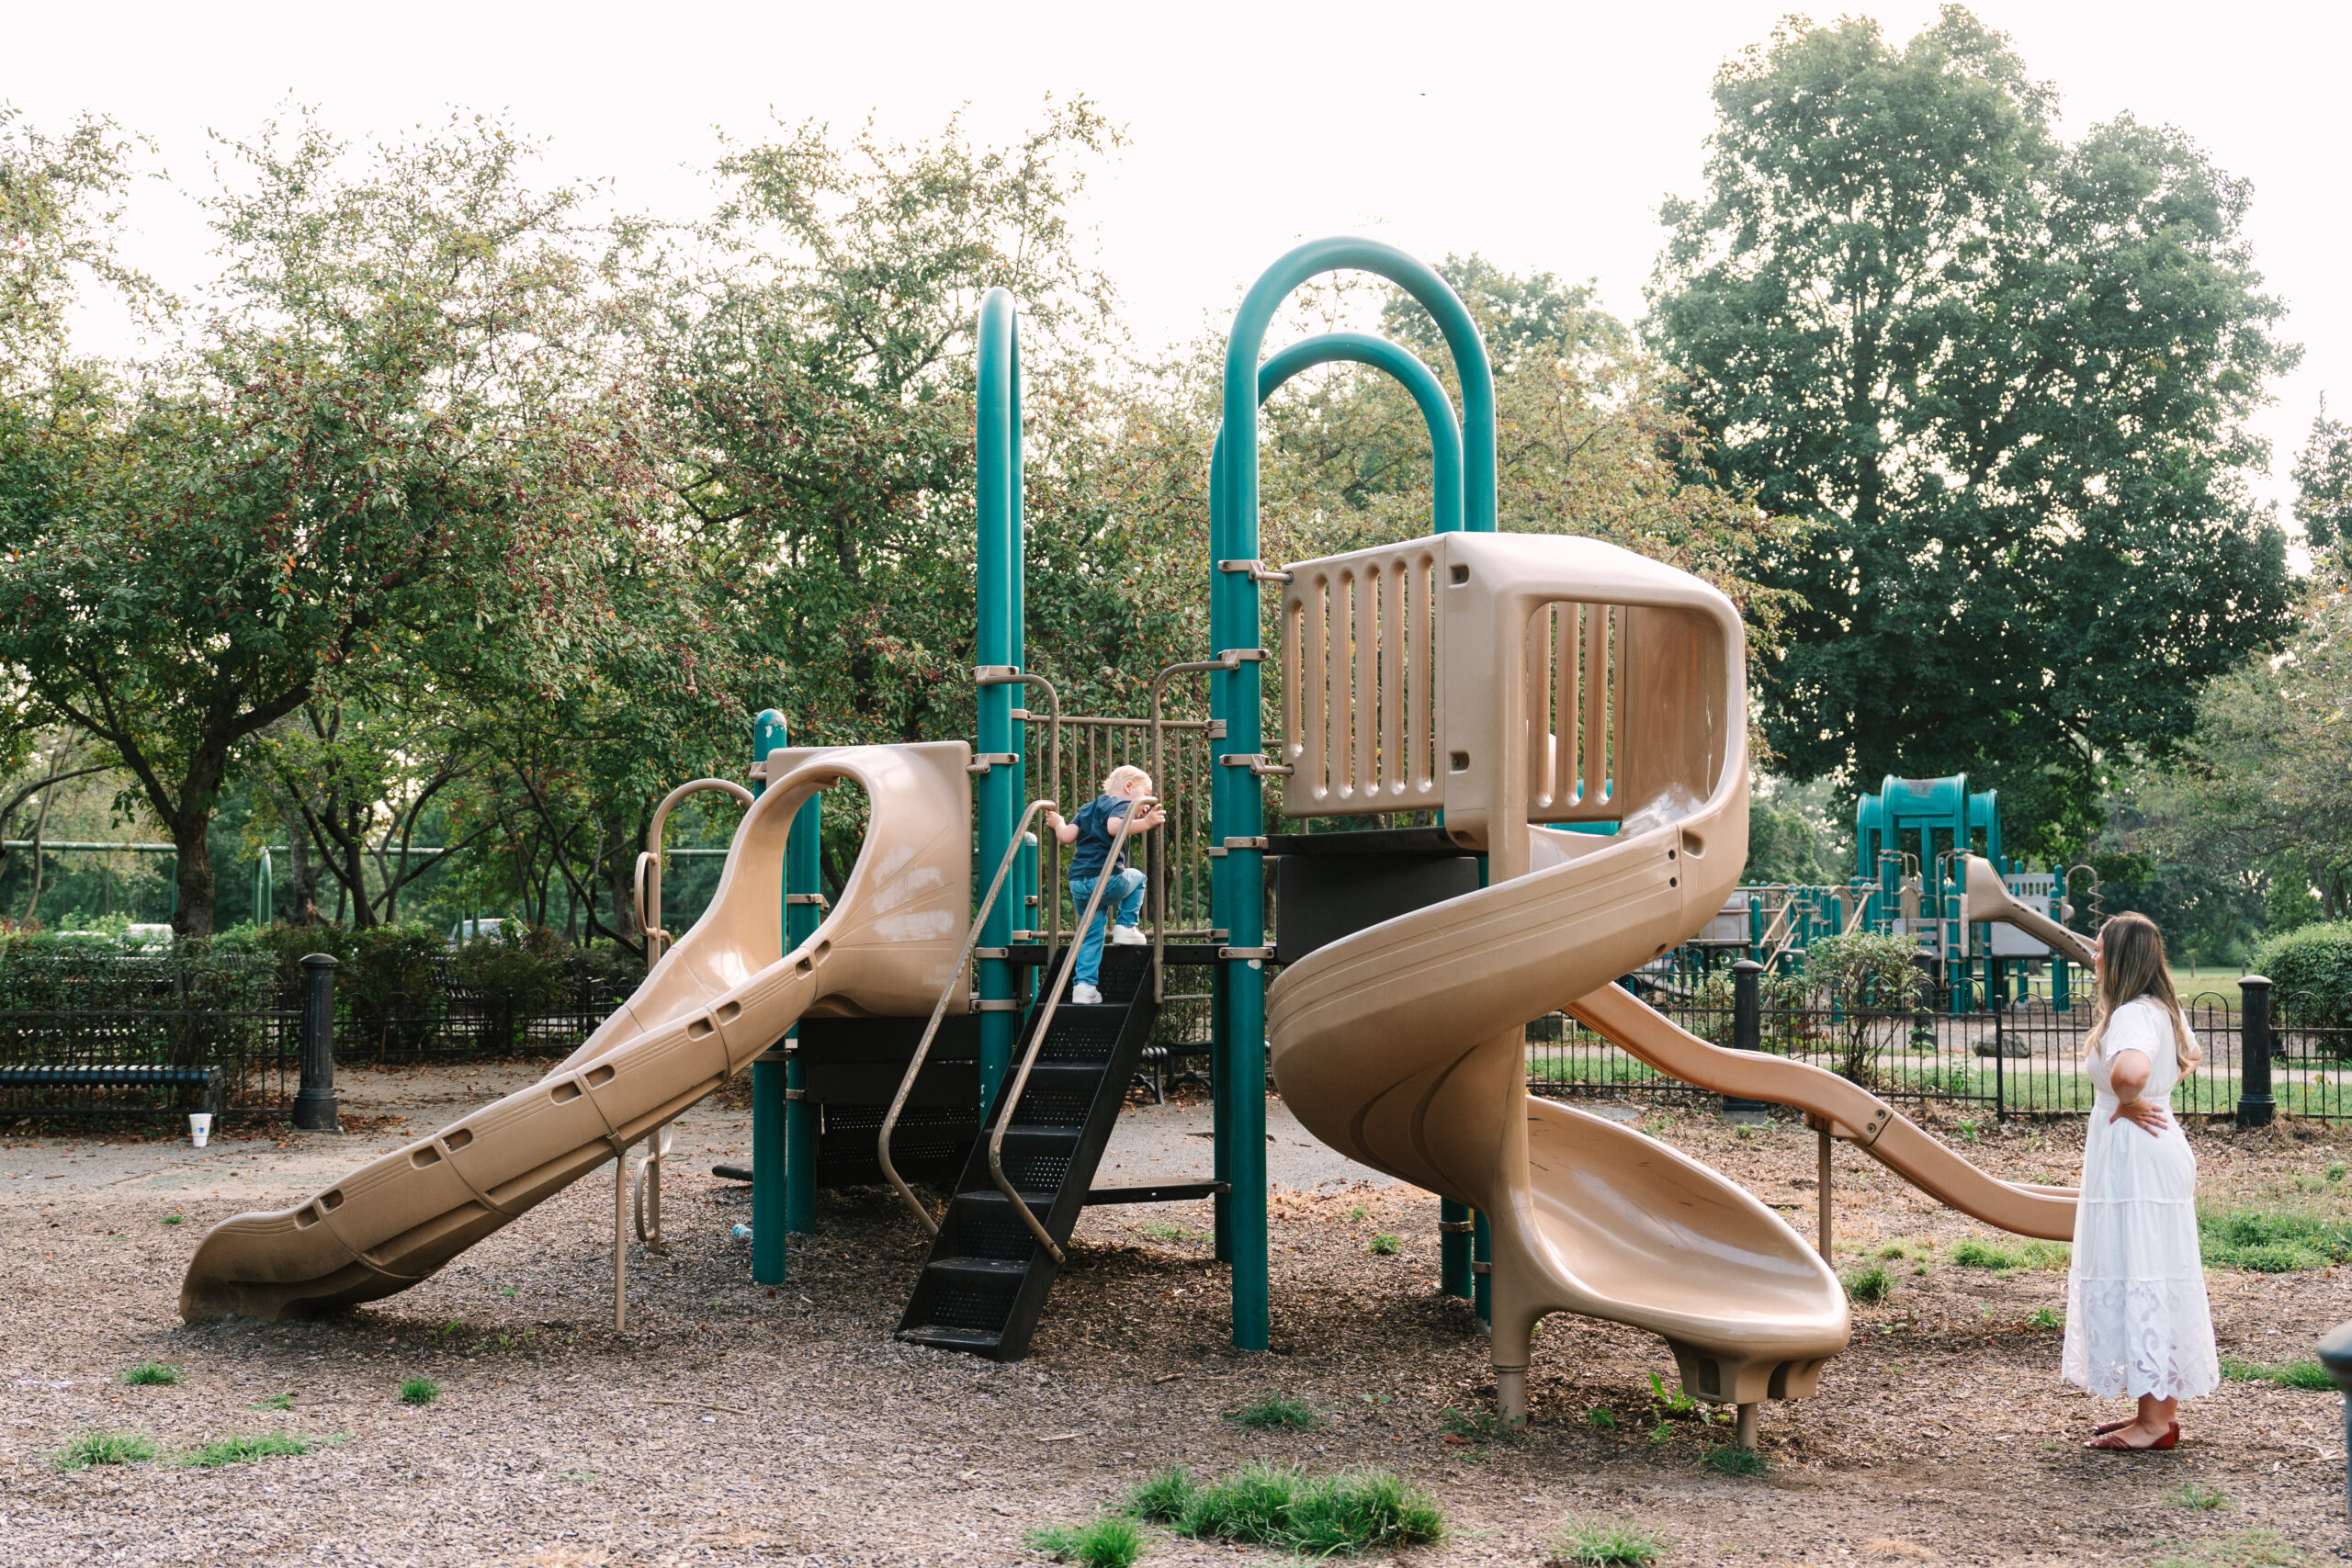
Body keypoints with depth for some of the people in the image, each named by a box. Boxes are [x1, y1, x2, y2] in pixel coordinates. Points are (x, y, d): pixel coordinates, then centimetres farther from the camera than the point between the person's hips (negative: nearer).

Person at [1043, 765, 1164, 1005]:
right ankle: (1125, 927, 14)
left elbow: (1067, 836, 13)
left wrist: (1058, 824, 33)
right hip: (1107, 879, -6)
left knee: (1091, 933, 14)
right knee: (1137, 877, 25)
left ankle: (1083, 985, 3)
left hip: (1078, 884, 6)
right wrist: (1146, 823, -29)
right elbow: (1114, 827, -22)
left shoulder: (1087, 808, 25)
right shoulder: (1122, 805, 2)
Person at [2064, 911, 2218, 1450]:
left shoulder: (2132, 1015, -20)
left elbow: (2131, 1070, -42)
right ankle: (2162, 1408, 23)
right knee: (2160, 1281, 14)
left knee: (2137, 1281, -5)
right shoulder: (2163, 1009, 12)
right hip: (2160, 1149, 10)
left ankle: (2154, 1421, -1)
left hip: (2133, 1160, -10)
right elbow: (2187, 1058, 32)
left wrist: (2125, 1103, -21)